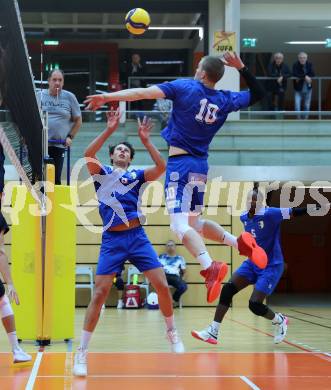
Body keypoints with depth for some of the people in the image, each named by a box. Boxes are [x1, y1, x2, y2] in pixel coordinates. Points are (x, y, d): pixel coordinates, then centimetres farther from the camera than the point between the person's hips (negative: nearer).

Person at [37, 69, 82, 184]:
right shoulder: (39, 96, 7)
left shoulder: (69, 97, 6)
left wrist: (70, 137, 1)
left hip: (59, 145, 0)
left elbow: (78, 120, 12)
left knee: (55, 178, 0)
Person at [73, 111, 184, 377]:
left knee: (162, 286, -4)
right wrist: (109, 130, -18)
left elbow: (161, 167, -6)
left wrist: (146, 140, -11)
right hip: (112, 240, -2)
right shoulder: (102, 173, 9)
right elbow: (88, 155, -13)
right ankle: (82, 351, -4)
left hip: (137, 236, 2)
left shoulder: (136, 175, 12)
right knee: (100, 293, -10)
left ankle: (172, 332, 19)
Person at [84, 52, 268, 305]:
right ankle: (240, 242, 5)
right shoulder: (226, 101, 8)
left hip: (179, 162, -6)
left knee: (179, 224, -13)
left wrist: (107, 97, -7)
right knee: (194, 222, 21)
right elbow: (258, 94, 23)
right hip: (201, 165, 6)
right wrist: (241, 68, 19)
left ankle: (210, 266, -32)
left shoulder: (186, 87, -4)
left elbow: (144, 93, -10)